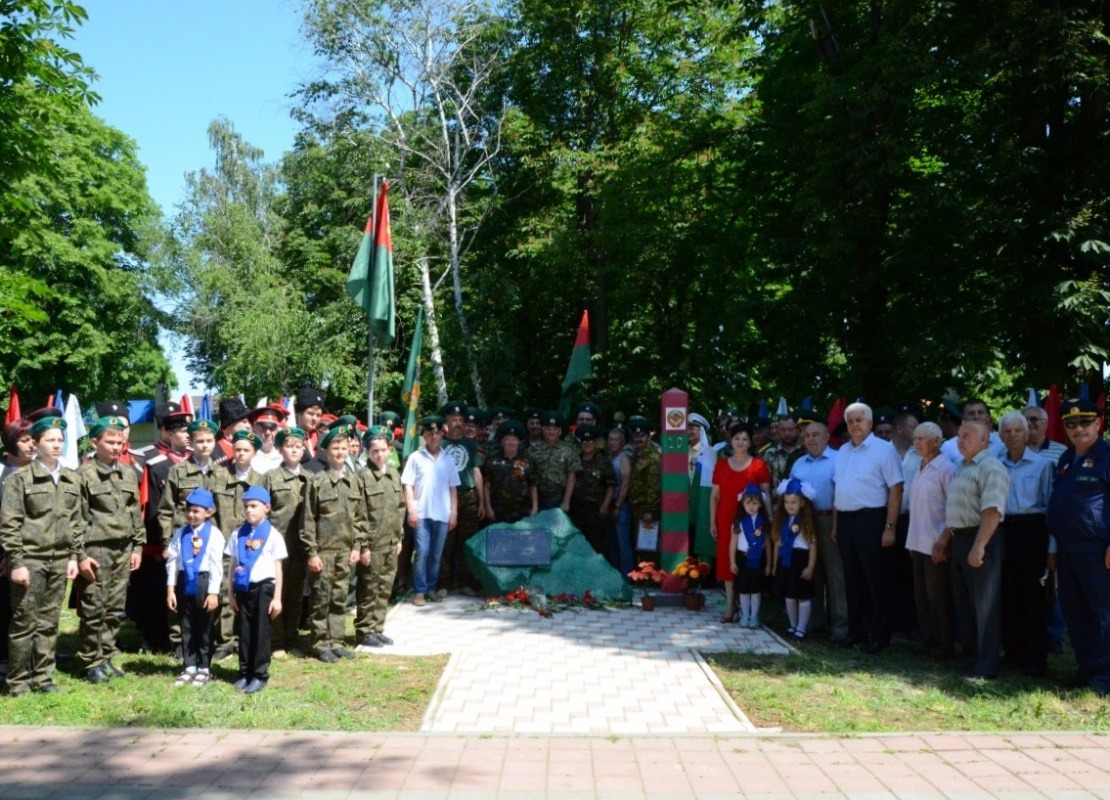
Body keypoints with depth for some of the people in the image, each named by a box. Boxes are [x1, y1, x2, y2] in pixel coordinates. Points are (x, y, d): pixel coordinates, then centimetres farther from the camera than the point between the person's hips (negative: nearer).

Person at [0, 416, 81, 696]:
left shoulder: (73, 480, 10)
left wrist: (74, 556, 8)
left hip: (59, 561, 5)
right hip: (29, 560, -4)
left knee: (49, 622, 10)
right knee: (24, 622, 2)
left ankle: (42, 677, 19)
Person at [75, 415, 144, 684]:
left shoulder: (129, 474, 11)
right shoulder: (84, 475, -6)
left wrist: (137, 547, 12)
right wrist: (80, 555, -11)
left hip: (123, 550, 5)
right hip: (95, 551, -5)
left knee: (116, 609, 10)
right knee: (93, 610, 0)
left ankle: (106, 656, 21)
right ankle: (91, 662, 11)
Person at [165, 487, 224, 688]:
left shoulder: (214, 534, -7)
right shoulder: (180, 533, 3)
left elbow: (216, 565, -9)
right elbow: (172, 561, 3)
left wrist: (213, 592, -13)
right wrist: (171, 589, -2)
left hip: (204, 583, -4)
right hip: (185, 582, 4)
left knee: (204, 628, 7)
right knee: (187, 627, 11)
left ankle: (204, 669, 18)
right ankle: (189, 667, 21)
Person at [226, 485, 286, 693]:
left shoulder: (273, 535, -4)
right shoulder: (238, 534, 6)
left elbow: (277, 568, -3)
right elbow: (232, 565, 8)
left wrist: (277, 598, -5)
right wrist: (231, 594, 5)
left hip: (263, 588, -3)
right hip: (242, 588, 3)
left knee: (261, 633, 3)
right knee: (244, 632, 9)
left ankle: (260, 675, 11)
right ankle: (245, 673, 20)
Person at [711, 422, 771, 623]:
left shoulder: (758, 465, 1)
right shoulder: (721, 465, 8)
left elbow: (766, 495, 2)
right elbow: (715, 496, 10)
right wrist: (712, 521, 6)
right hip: (726, 519, 2)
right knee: (727, 560, 3)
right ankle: (730, 605, 12)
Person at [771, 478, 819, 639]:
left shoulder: (807, 522, -8)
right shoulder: (782, 521, 9)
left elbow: (813, 545, -10)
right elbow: (778, 544, 13)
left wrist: (810, 567, -15)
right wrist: (775, 564, 14)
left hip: (801, 559, -6)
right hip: (785, 560, 6)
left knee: (803, 596, 0)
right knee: (789, 596, 12)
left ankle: (801, 628, 7)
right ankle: (793, 626, 25)